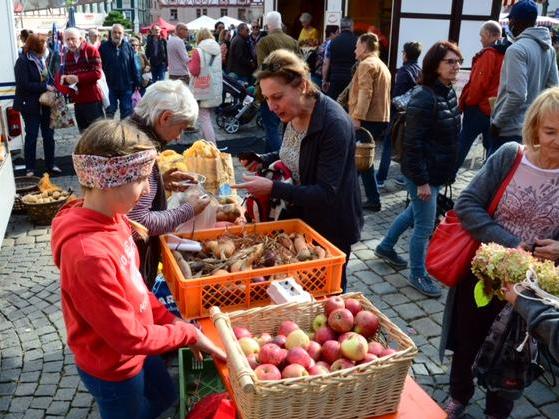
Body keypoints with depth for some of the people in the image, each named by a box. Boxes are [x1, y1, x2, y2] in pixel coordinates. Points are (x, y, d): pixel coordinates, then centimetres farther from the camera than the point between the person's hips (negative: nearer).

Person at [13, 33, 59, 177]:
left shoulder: (43, 59, 5)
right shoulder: (23, 62, -13)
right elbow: (23, 84, -19)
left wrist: (53, 87, -6)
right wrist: (45, 87, -19)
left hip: (46, 103, 6)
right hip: (30, 105, -5)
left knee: (49, 135, 9)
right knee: (31, 136, 3)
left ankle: (50, 164, 21)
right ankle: (30, 168, 13)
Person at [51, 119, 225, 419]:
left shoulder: (111, 218, -10)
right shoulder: (88, 253, -37)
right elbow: (128, 337, -28)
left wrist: (168, 319, 1)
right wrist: (187, 334, -16)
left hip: (135, 349, 8)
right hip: (111, 367, -8)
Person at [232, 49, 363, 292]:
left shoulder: (334, 124, -28)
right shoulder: (292, 114, -4)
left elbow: (326, 193, -29)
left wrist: (273, 188, -36)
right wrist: (264, 161, -5)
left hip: (330, 229, -7)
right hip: (299, 217, 8)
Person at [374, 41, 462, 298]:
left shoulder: (449, 93, 6)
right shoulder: (424, 97, -21)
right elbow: (413, 143, -22)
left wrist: (447, 171, 17)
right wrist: (421, 181, -21)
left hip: (438, 171, 9)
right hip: (422, 173, -9)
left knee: (415, 212, 24)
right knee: (424, 226, 3)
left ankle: (385, 247, 44)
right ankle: (417, 275, 22)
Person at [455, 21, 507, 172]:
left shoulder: (488, 54, -14)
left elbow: (479, 82, -18)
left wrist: (468, 102, -7)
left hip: (479, 108, -7)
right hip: (496, 109, 7)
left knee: (463, 143, 3)